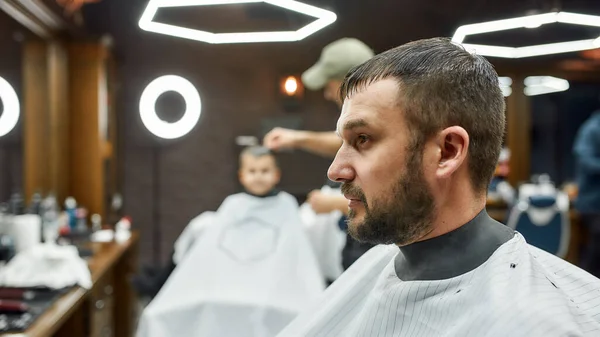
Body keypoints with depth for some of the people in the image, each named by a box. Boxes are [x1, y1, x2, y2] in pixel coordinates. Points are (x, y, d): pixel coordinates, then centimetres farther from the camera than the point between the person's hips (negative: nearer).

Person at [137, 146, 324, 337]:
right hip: (227, 301, 2)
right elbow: (203, 255, 10)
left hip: (273, 304, -2)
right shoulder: (232, 206, 9)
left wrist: (316, 306, -11)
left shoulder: (285, 207, 4)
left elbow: (302, 261, -1)